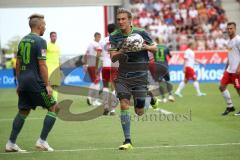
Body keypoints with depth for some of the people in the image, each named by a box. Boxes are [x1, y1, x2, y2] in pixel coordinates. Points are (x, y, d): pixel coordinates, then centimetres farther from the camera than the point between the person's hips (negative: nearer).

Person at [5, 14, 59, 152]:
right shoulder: (40, 41, -11)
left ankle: (11, 143, 11)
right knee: (54, 108, 2)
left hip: (23, 82, 8)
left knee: (23, 111, 15)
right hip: (36, 82, -8)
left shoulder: (23, 41, 13)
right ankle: (42, 141, -2)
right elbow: (42, 65, -15)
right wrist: (47, 85, -12)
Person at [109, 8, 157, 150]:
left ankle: (151, 98, 37)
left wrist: (147, 47, -16)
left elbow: (155, 48, 6)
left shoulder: (140, 33, -4)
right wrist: (122, 51, -26)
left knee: (139, 112, 0)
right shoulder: (114, 36, 1)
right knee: (124, 105, -14)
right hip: (123, 75, 2)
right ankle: (128, 141, -8)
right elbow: (113, 58, -6)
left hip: (140, 74, -1)